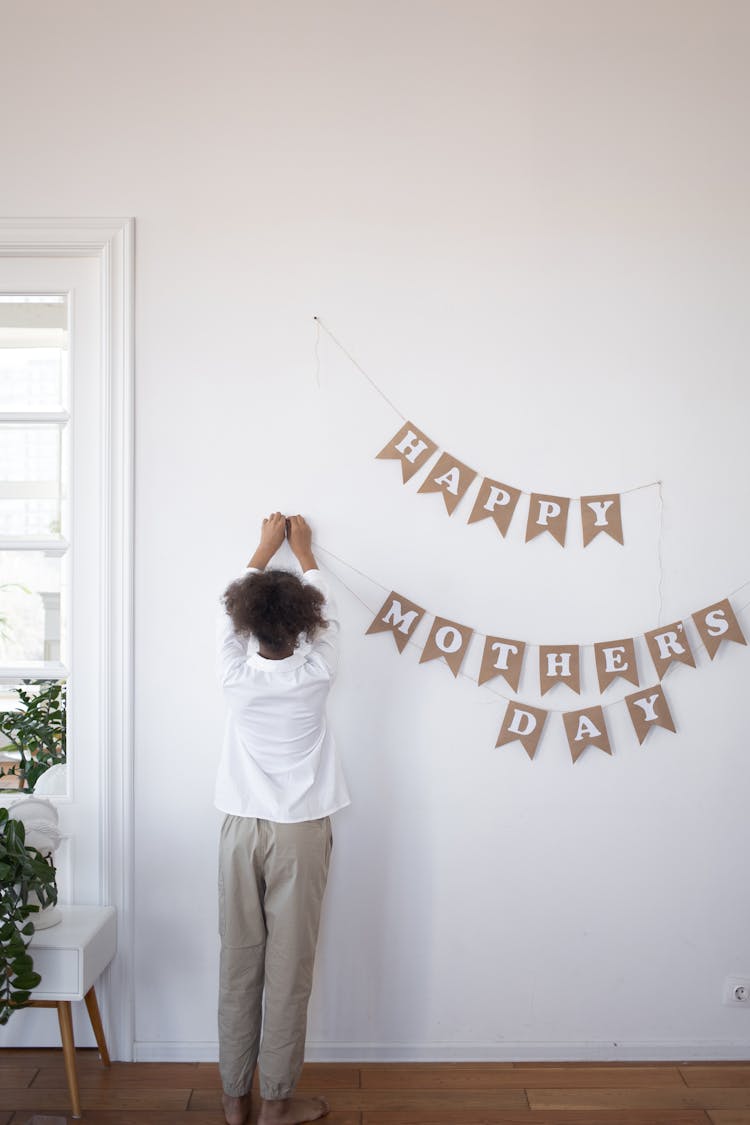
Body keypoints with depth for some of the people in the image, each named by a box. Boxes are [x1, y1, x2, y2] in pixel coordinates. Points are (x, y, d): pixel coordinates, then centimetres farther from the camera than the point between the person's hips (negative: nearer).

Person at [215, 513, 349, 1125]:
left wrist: (267, 547, 24)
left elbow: (234, 609, 10)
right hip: (300, 831, -2)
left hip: (242, 829, 2)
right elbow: (325, 610, 8)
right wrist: (302, 549, 24)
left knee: (239, 964, 10)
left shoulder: (236, 673, -9)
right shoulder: (315, 675, -11)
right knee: (289, 967, 6)